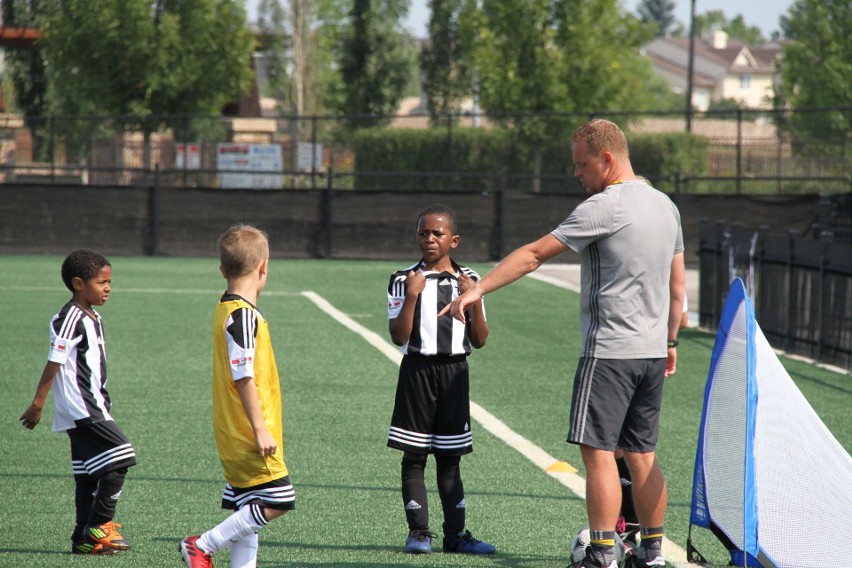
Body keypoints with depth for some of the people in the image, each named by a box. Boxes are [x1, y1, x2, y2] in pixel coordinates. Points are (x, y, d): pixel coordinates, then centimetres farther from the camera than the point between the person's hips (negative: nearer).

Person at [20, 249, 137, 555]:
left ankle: (84, 539, 11)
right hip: (80, 408, -10)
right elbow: (54, 362, -15)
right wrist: (37, 403, -14)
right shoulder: (70, 319, -13)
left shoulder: (93, 318, 16)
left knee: (89, 473, 9)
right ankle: (98, 527, -10)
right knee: (120, 456, -14)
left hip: (91, 409, 10)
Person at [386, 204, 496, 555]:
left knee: (449, 458, 7)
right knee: (414, 455, -1)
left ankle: (455, 533, 10)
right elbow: (399, 336, -10)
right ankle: (418, 531, 4)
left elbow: (479, 340, 5)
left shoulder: (468, 280, 7)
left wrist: (475, 300, -9)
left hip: (454, 371, 3)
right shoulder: (404, 280, -3)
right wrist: (411, 296, -20)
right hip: (417, 370, -2)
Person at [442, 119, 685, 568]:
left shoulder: (604, 207, -13)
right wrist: (670, 340, 27)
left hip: (610, 350, -8)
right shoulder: (665, 206, 12)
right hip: (653, 353, 8)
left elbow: (535, 254, -14)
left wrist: (478, 290, -13)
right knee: (641, 455, 12)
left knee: (598, 450, -7)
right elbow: (677, 285, 19)